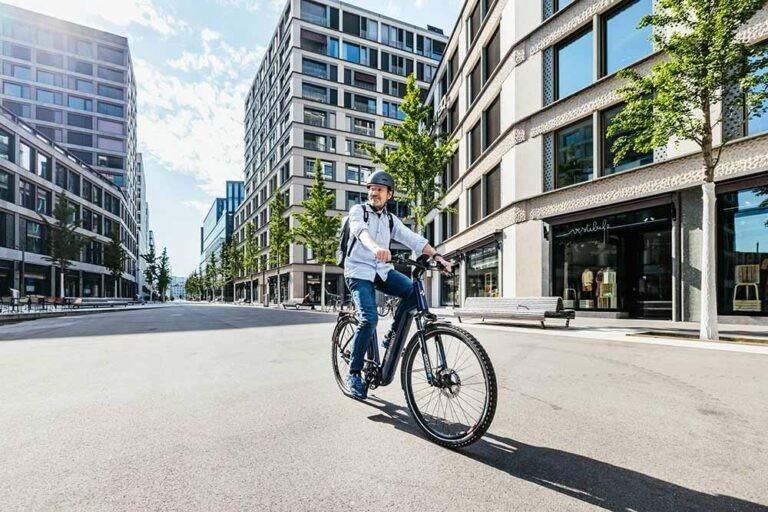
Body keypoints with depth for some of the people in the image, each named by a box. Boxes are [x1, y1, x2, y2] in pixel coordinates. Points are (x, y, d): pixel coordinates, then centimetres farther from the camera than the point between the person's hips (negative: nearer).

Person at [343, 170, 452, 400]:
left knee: (414, 291, -21)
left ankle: (393, 335, 0)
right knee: (369, 319, -22)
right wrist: (376, 247, -47)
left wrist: (437, 256, -14)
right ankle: (353, 374, -5)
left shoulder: (391, 219, 14)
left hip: (382, 270, 5)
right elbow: (361, 231, -24)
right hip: (359, 271, -4)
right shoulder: (358, 211, -1)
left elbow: (413, 239, 2)